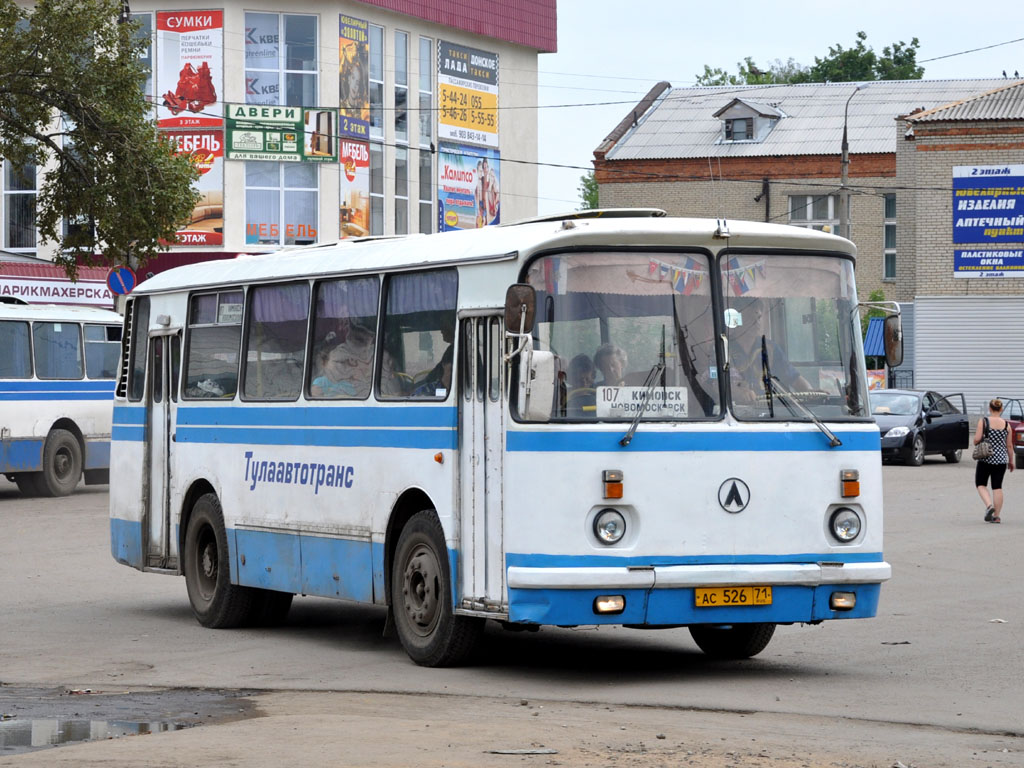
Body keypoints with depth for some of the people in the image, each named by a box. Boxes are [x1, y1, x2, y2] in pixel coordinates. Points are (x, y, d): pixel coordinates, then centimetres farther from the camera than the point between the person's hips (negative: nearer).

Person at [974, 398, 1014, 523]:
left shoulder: (983, 421, -7)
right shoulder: (1006, 424, 1)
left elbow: (977, 439, -13)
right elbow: (1009, 445, 5)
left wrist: (976, 443, 11)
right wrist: (1011, 461, 16)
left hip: (985, 459, -2)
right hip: (1001, 460, 2)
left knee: (981, 484, 11)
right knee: (997, 487, 7)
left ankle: (989, 505, -13)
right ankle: (996, 516, 8)